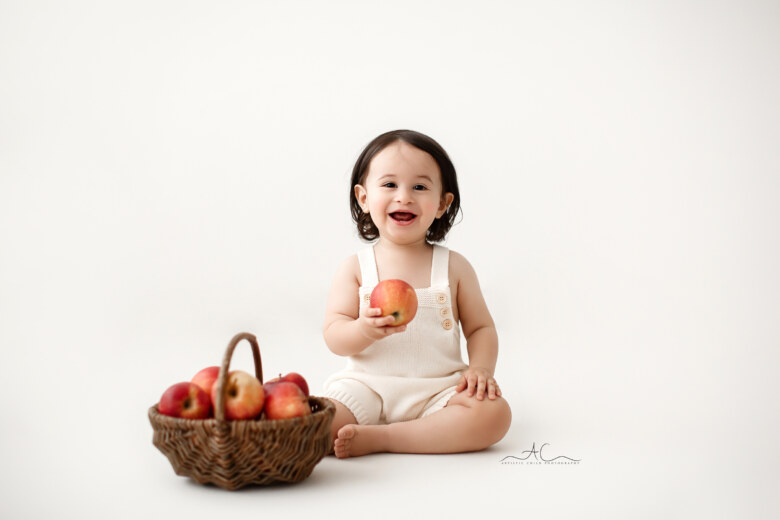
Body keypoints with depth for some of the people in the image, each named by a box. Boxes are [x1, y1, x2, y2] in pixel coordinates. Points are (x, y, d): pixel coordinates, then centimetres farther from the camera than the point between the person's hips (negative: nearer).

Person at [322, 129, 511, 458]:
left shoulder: (454, 267, 6)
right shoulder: (354, 269, 3)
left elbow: (480, 327, 11)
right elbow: (334, 337, -3)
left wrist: (481, 369, -8)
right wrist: (365, 330, -24)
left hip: (438, 391, 2)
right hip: (367, 388, -2)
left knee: (494, 413, -27)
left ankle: (379, 438, -21)